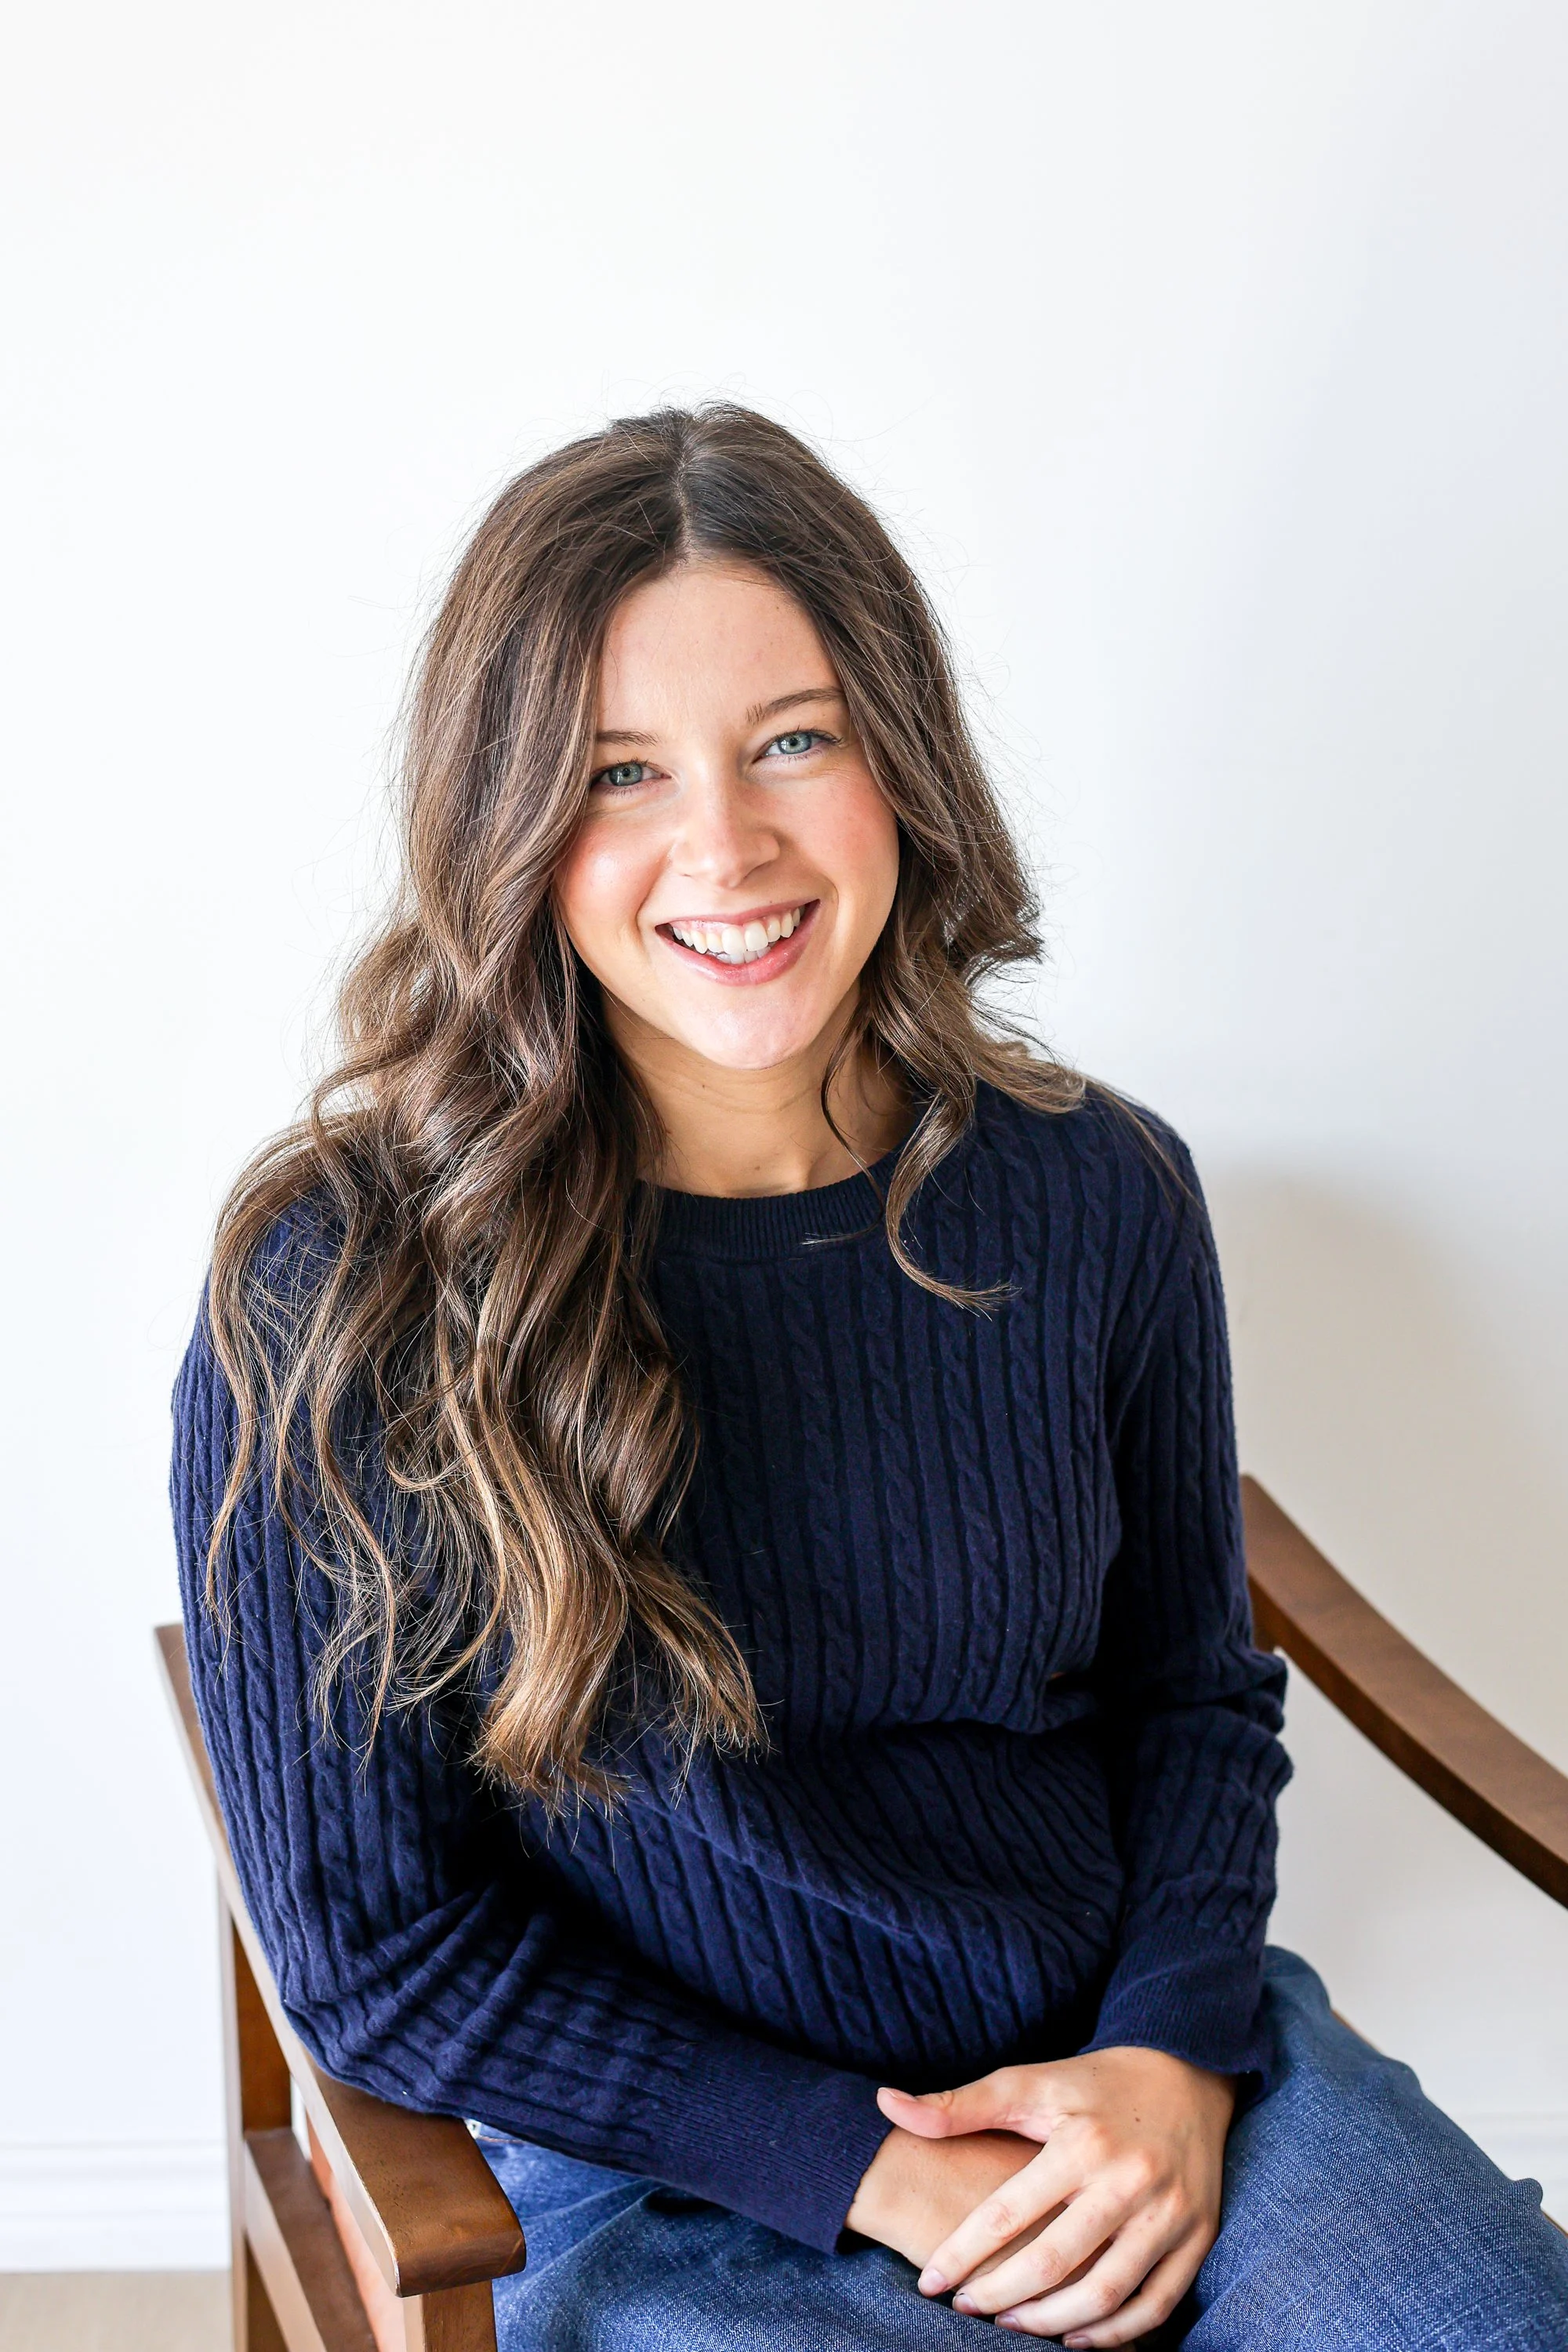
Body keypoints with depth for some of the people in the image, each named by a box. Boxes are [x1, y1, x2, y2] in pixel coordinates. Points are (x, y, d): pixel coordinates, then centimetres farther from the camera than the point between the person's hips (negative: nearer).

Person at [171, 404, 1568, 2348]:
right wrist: (870, 2170, -13)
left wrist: (1178, 2057, -8)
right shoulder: (339, 1289, -13)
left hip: (1140, 2068, 3)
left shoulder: (1098, 1195, -3)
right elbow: (372, 1945, -8)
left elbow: (1194, 1688, 10)